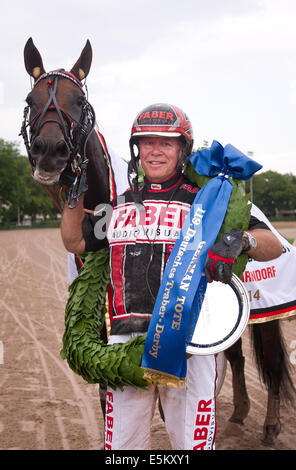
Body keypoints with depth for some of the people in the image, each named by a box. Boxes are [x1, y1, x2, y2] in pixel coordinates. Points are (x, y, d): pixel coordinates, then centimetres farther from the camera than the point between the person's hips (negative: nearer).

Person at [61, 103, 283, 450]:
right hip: (125, 340, 3)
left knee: (193, 441, 1)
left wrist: (240, 241, -21)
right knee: (121, 443, 11)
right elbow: (75, 242, 28)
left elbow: (274, 246, 1)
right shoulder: (120, 205, 16)